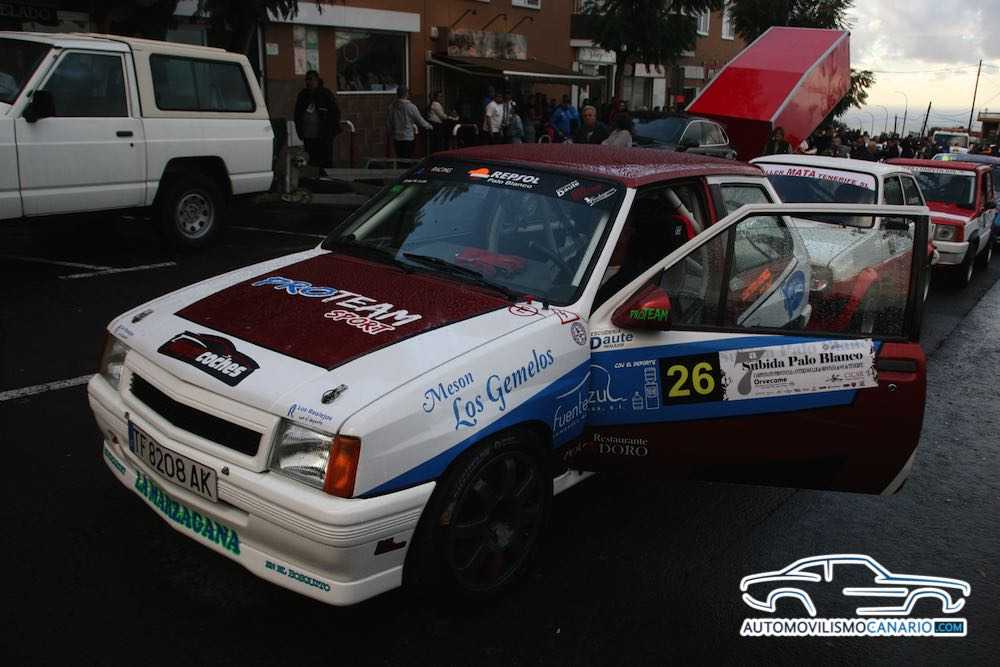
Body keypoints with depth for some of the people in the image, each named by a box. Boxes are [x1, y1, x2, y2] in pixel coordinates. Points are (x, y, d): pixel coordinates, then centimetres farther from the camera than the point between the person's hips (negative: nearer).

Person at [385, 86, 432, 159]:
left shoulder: (391, 107, 2)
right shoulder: (411, 107, -11)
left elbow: (387, 123, 7)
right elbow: (420, 121, -3)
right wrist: (430, 127, 14)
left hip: (396, 138, 5)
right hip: (408, 138, -5)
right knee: (407, 160, -1)